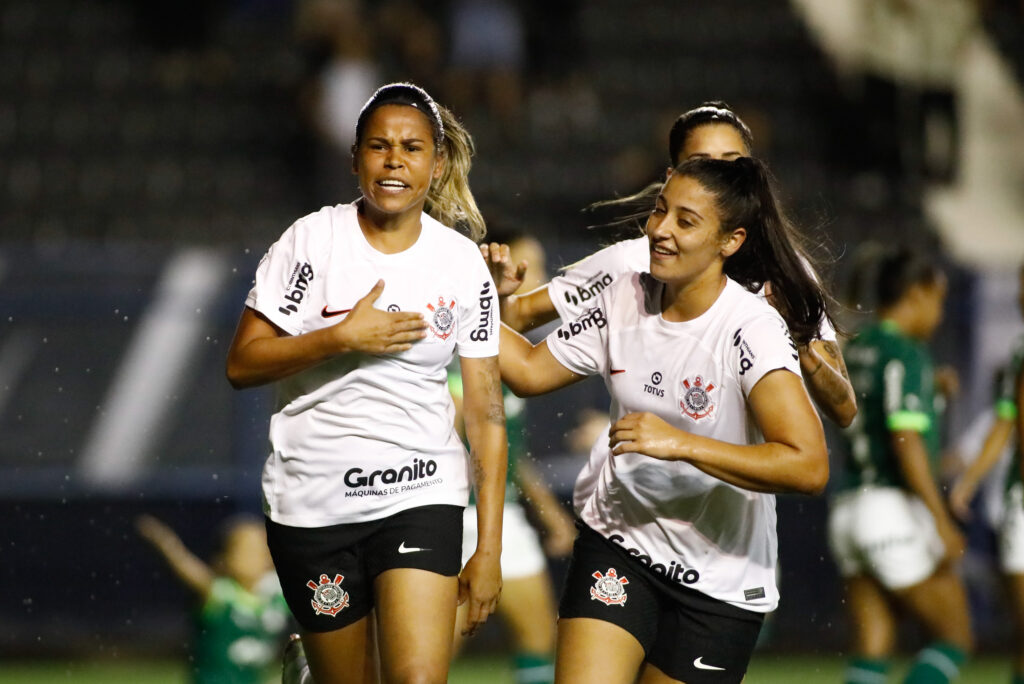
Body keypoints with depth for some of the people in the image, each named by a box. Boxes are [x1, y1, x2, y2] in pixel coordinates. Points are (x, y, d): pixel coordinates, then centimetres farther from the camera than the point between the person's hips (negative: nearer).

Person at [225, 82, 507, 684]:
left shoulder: (464, 263, 1)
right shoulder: (312, 240, -4)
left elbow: (486, 412, 2)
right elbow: (241, 365, -6)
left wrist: (490, 549, -2)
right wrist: (342, 339, -19)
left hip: (421, 498, 0)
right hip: (313, 500, 0)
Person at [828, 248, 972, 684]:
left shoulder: (853, 353, 16)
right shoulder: (905, 355, -10)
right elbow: (905, 440, -18)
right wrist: (942, 521, -20)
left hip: (846, 508, 8)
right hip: (894, 507, -8)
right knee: (954, 636, 0)